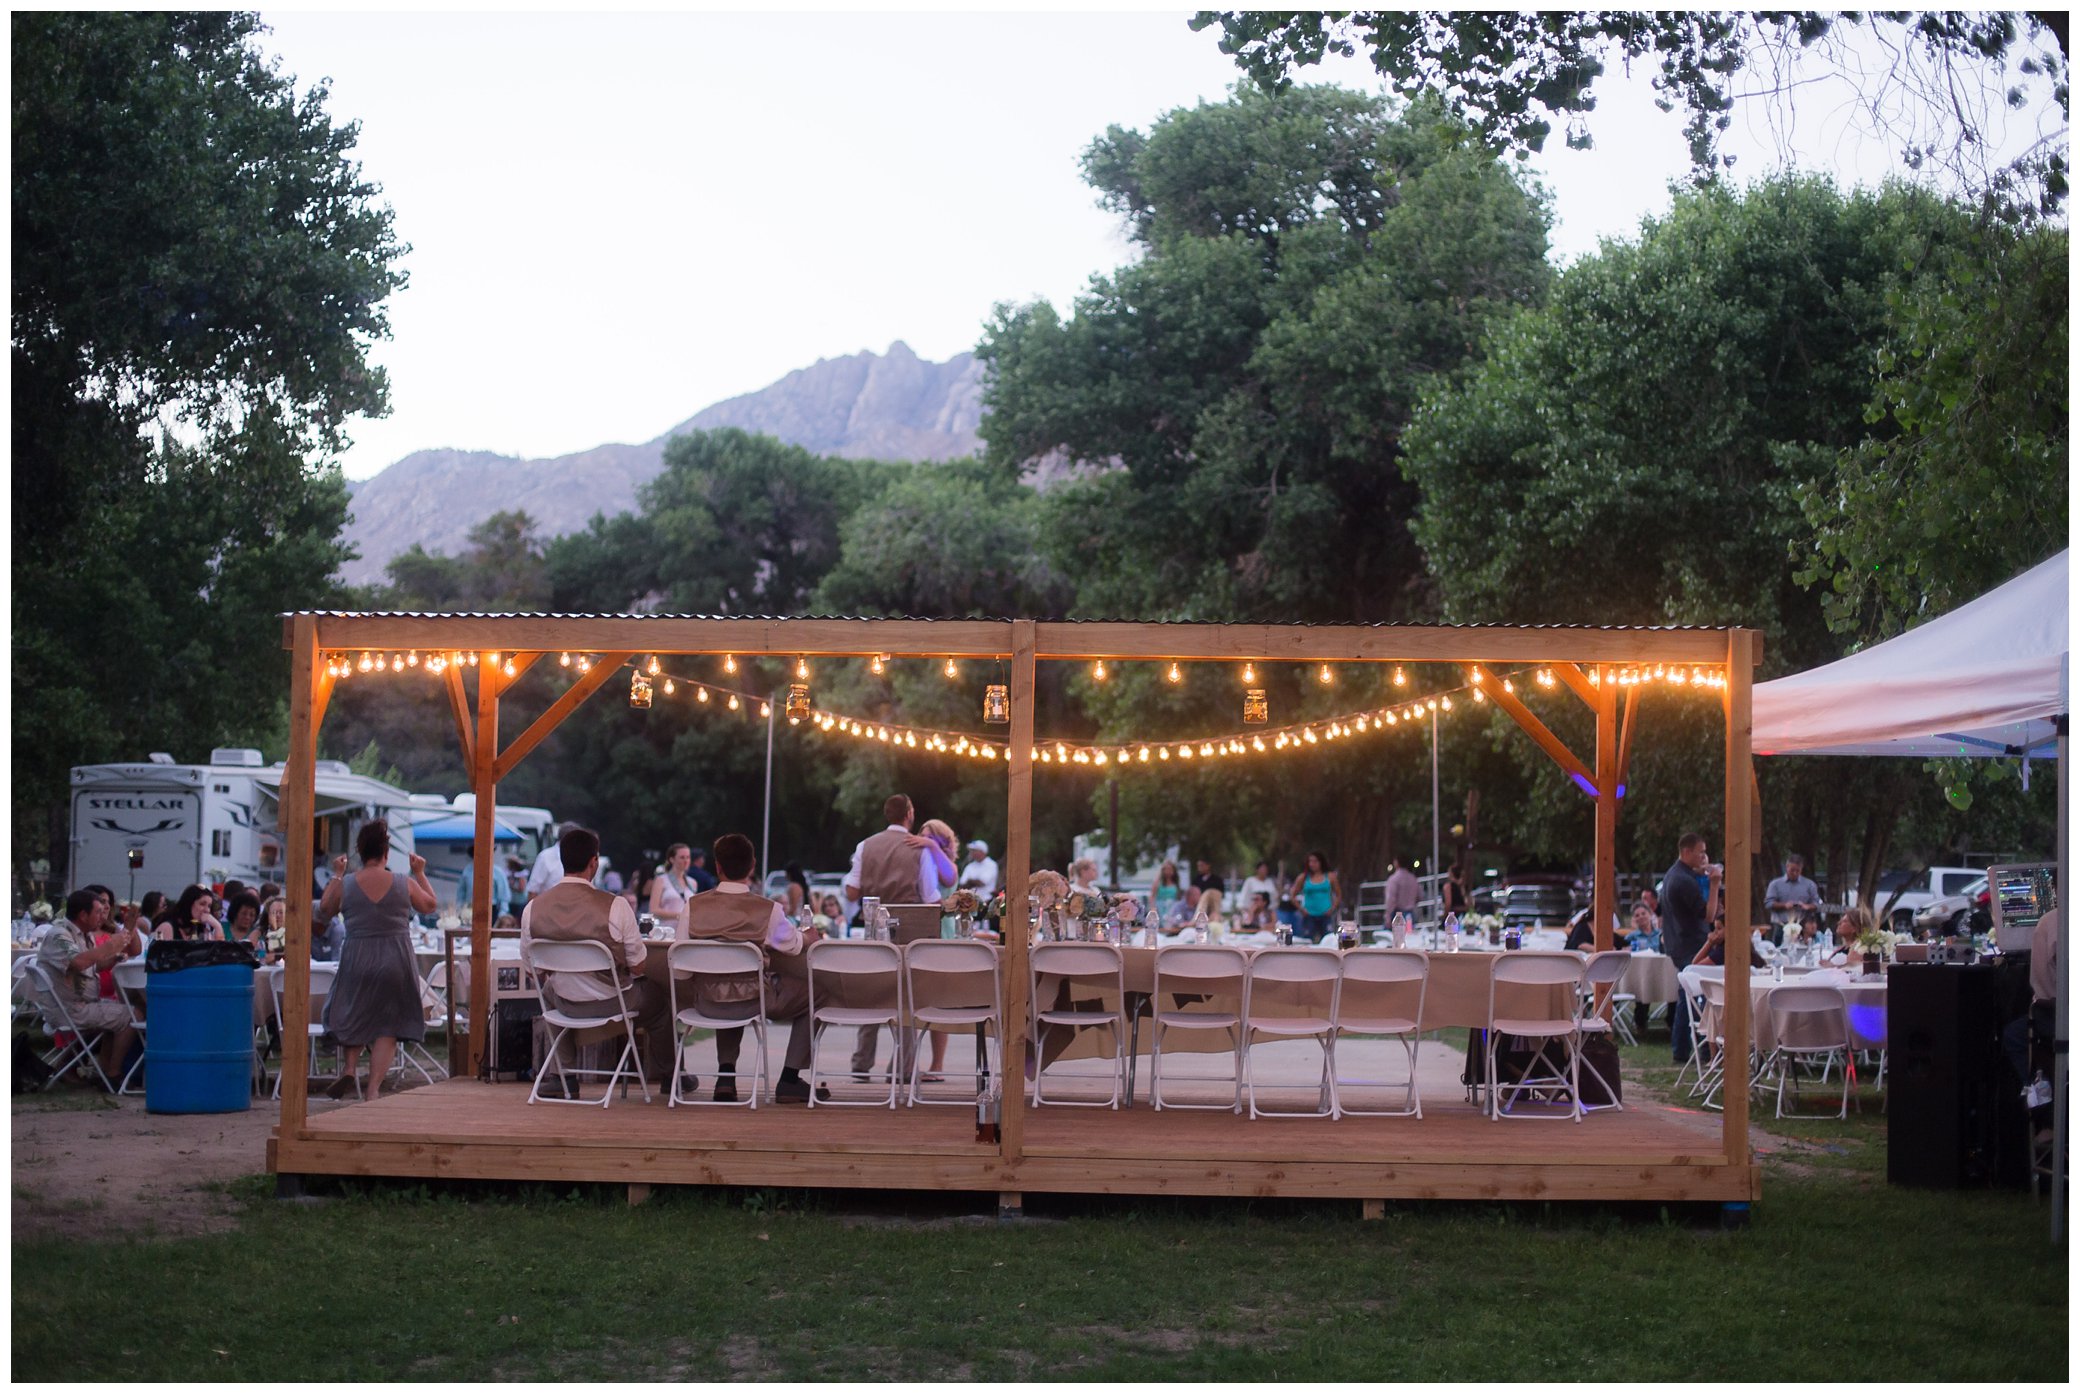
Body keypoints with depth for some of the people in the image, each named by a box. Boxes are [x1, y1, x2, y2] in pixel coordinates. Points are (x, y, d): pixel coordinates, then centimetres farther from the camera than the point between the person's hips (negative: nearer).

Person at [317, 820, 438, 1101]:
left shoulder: (345, 885, -4)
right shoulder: (406, 884, -4)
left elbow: (324, 911, 14)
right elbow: (430, 905, 14)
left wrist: (336, 875, 20)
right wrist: (420, 873, 24)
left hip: (357, 960, 1)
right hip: (397, 961, -1)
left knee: (353, 1016, 23)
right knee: (387, 1025, 6)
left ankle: (349, 1068, 5)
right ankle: (374, 1087, -1)